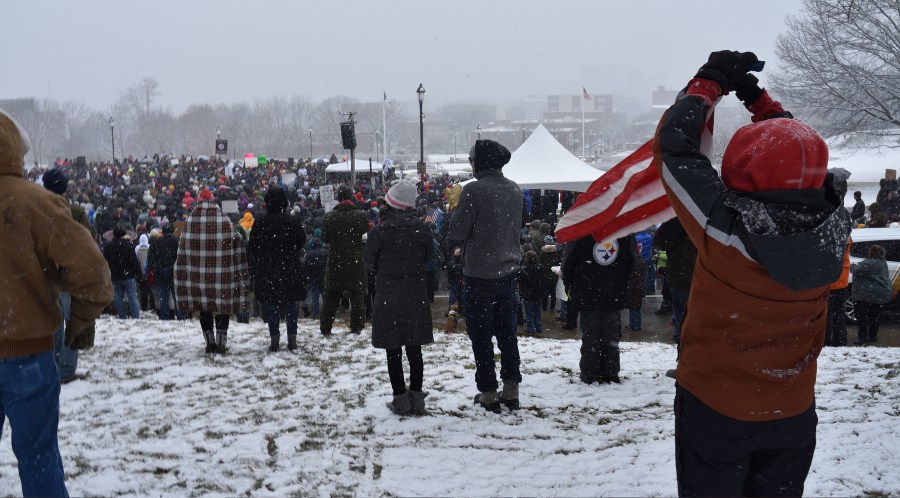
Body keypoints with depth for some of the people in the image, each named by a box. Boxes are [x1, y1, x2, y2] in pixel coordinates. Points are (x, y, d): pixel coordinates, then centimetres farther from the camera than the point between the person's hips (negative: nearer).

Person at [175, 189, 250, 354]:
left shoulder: (190, 224, -2)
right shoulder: (226, 222, -3)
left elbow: (183, 254, 0)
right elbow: (238, 251, 0)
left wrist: (182, 281, 7)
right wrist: (242, 276, 7)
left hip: (199, 277, 1)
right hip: (223, 277, -1)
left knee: (205, 309, 12)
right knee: (222, 309, 8)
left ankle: (210, 342, 14)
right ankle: (221, 343, 6)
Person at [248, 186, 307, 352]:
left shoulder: (259, 223, -6)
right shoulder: (293, 221, -7)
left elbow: (252, 248, 0)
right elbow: (301, 243, 2)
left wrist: (258, 265, 14)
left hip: (267, 272, 0)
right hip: (290, 270, 1)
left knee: (271, 306, 5)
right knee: (290, 305, 8)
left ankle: (274, 340, 4)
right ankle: (292, 340, 10)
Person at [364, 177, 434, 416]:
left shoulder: (378, 232, -13)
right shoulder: (422, 230, -6)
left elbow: (370, 261, 0)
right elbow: (429, 258, 6)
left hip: (387, 298, -2)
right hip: (416, 297, 3)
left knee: (393, 351, 7)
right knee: (414, 349, 11)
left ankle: (401, 400, 9)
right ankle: (416, 398, 14)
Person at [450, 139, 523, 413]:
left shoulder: (474, 191, -17)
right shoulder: (514, 190, 4)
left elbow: (457, 231, -15)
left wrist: (456, 212, 3)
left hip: (480, 273, -6)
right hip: (508, 271, 6)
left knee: (481, 334, 4)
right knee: (507, 331, 15)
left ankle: (488, 393, 7)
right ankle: (511, 390, 20)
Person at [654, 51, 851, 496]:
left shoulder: (725, 229, -29)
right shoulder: (833, 230, -16)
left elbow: (673, 146, -16)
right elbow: (798, 153, 4)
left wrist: (709, 82, -3)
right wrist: (757, 98, 10)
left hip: (714, 409, -4)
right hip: (794, 413, 4)